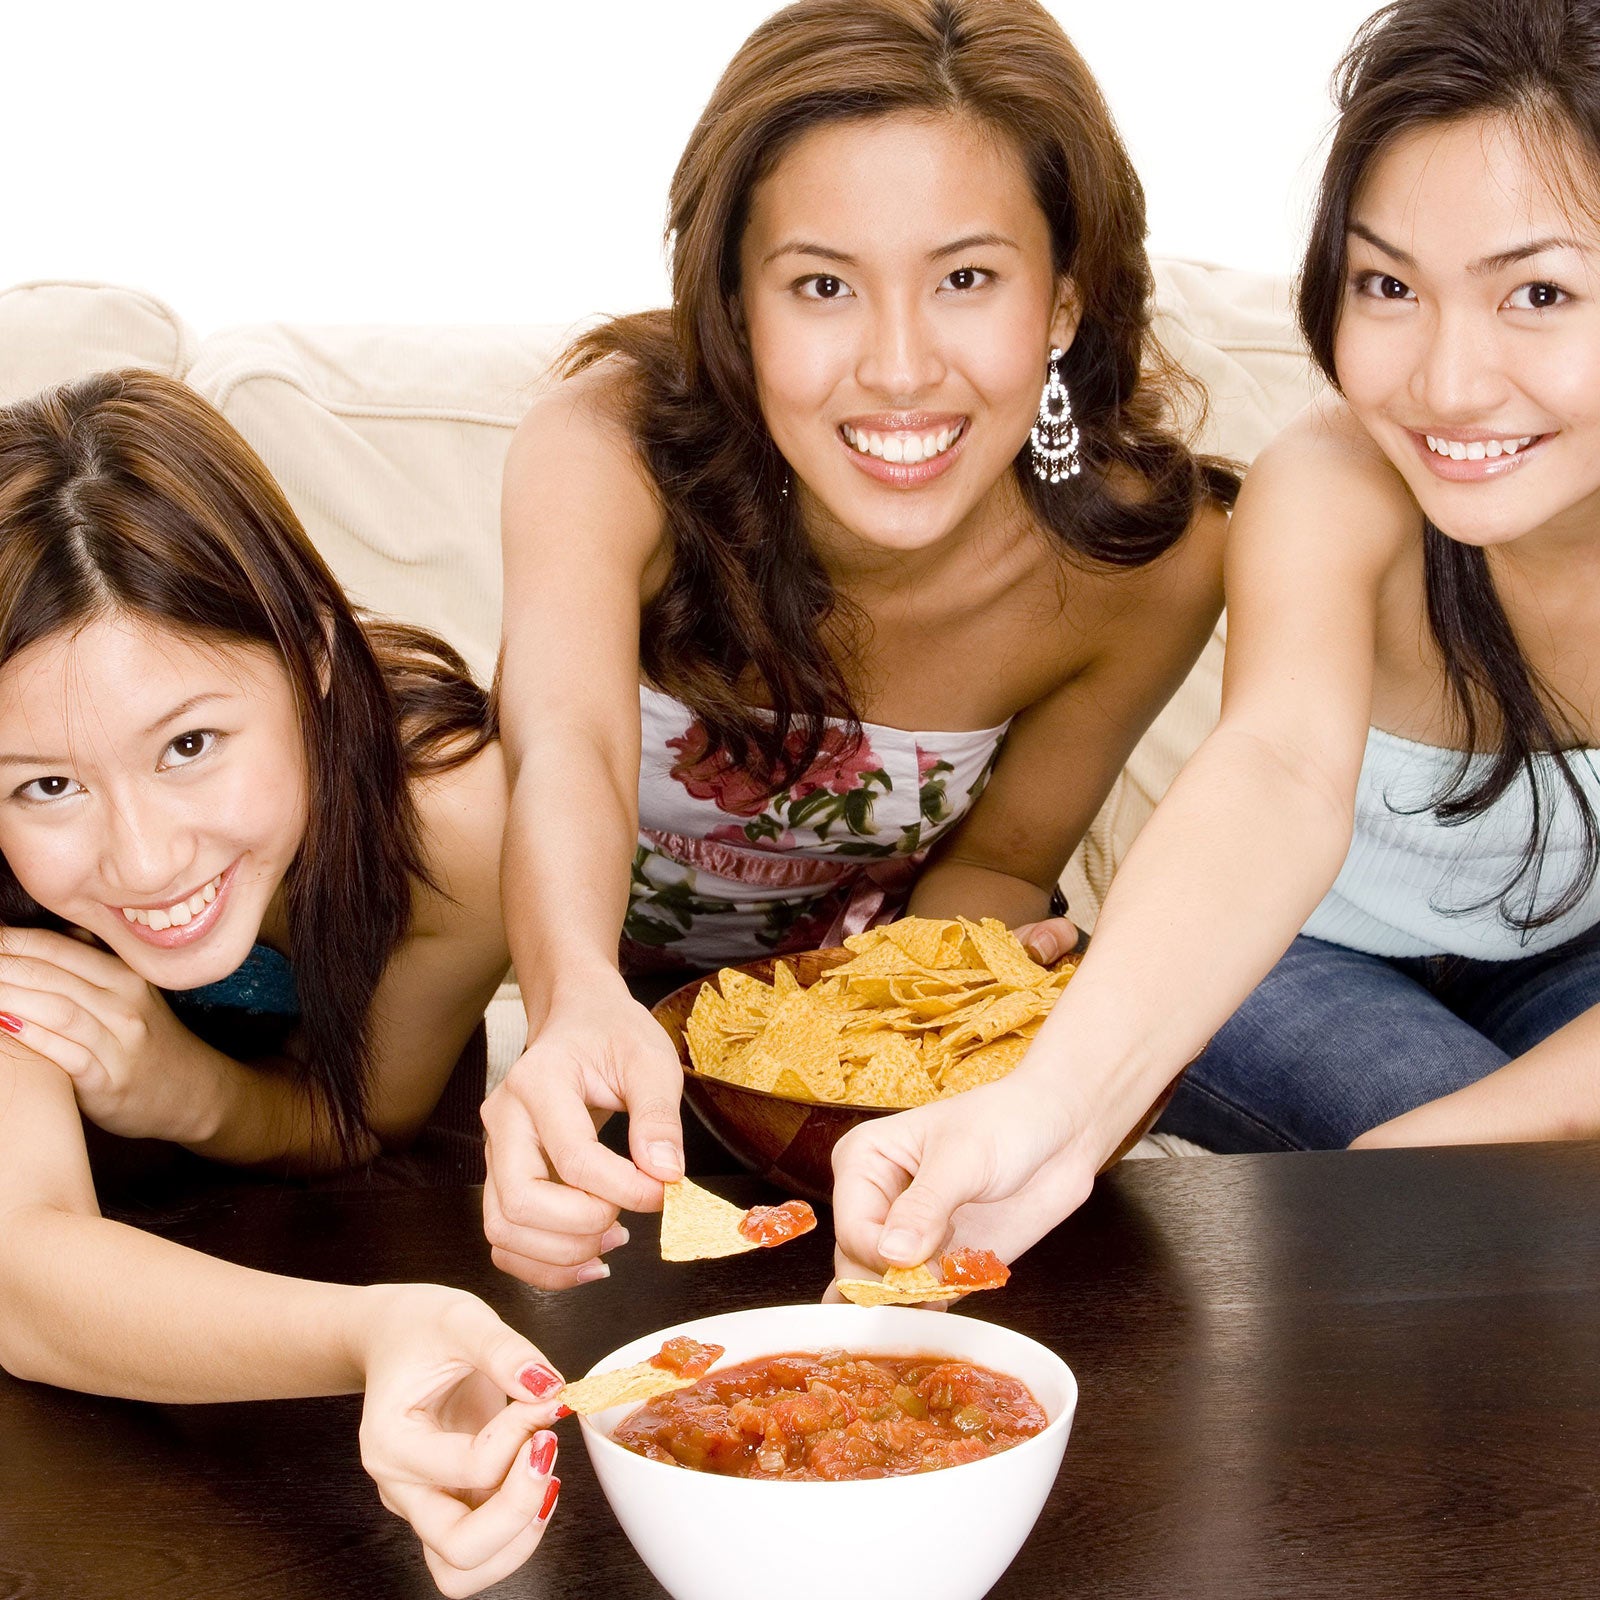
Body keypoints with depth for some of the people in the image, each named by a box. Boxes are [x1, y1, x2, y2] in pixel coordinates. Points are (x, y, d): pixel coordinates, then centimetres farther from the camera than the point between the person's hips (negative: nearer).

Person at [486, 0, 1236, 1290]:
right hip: (561, 990, -1)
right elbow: (568, 748, -51)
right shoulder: (610, 448, -33)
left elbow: (996, 862, -8)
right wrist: (579, 1010, -73)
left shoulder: (1146, 557, -24)